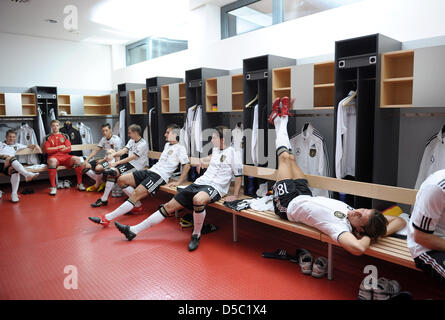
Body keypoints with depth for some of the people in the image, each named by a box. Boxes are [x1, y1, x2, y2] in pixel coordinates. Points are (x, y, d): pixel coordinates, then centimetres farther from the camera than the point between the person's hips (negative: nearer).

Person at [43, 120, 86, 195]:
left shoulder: (65, 136, 17)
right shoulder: (48, 137, 12)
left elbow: (69, 148, 4)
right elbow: (47, 150, -2)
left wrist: (55, 149, -1)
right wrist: (59, 147, -3)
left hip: (65, 157, 2)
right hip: (54, 157, -2)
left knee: (77, 159, -27)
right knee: (52, 160, -39)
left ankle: (79, 184, -21)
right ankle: (53, 187, -35)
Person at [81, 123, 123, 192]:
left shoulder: (116, 139, -14)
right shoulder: (103, 139, 11)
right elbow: (95, 150, 13)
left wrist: (102, 160, -18)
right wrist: (86, 160, 2)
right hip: (105, 159, 9)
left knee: (98, 168, -35)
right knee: (84, 166, -1)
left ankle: (97, 185, -4)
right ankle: (101, 182, -2)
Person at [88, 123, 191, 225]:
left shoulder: (180, 148, -3)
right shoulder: (167, 145, 24)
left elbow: (187, 165, -12)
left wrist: (178, 182, -18)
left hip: (160, 176, -9)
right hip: (150, 171, 10)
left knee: (135, 194, -25)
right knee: (121, 180, -2)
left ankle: (107, 218, -26)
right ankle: (138, 205, 6)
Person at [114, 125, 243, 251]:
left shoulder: (231, 153, -5)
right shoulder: (216, 150, 17)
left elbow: (239, 175, -4)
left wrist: (235, 196, -8)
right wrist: (202, 160, 29)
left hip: (215, 187, -7)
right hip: (199, 183, 8)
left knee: (198, 199, -43)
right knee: (170, 206, 1)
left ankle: (196, 235, -17)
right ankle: (133, 230, 6)